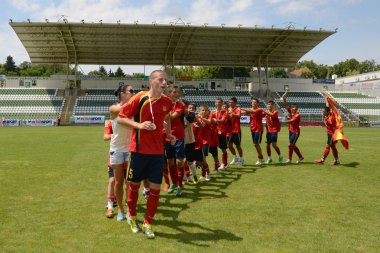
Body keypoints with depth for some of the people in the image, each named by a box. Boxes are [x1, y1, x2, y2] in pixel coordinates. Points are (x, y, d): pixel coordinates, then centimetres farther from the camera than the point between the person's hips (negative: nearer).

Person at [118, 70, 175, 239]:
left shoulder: (167, 102, 2)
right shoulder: (139, 98, -11)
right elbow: (120, 118, -6)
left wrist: (169, 133, 8)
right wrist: (139, 125, -20)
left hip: (158, 152, 3)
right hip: (139, 150, -3)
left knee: (155, 188, 2)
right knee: (134, 185, 12)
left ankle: (147, 223, 19)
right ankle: (132, 216, 37)